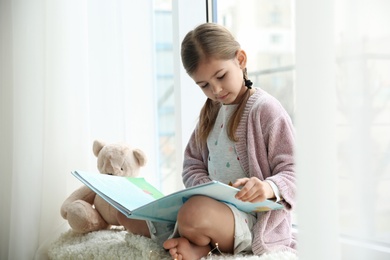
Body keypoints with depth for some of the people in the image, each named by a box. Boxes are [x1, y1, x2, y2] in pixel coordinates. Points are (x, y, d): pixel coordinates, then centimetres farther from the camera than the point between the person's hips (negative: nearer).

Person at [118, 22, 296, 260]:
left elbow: (292, 171, -10)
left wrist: (268, 187, -32)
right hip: (214, 208, 8)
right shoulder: (211, 113, 17)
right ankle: (197, 239, -10)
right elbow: (193, 166, 16)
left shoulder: (266, 109, -7)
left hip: (255, 218, -8)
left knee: (195, 213, -39)